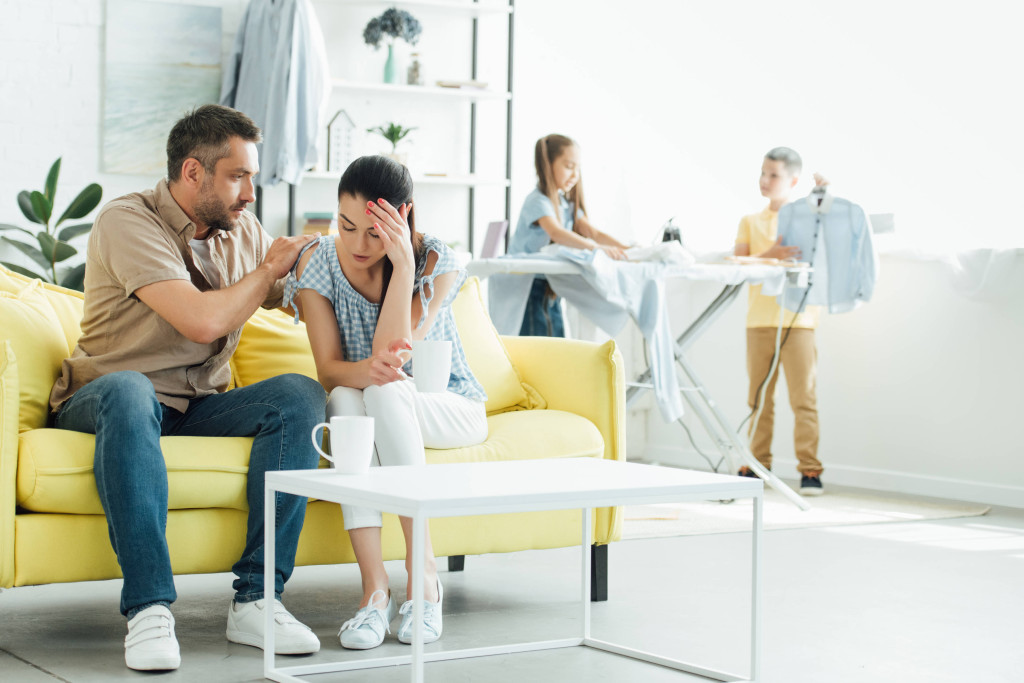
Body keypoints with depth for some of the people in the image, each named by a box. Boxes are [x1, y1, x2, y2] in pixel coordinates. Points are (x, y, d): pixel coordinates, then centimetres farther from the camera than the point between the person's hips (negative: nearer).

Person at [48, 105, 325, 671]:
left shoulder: (243, 231, 11)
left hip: (196, 407, 6)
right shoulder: (128, 221, -12)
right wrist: (268, 269, -8)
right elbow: (203, 321, -23)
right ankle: (149, 608, -41)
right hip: (102, 399, -6)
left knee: (300, 395, -21)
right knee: (127, 390, -41)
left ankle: (255, 599, -26)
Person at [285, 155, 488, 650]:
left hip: (448, 409, -2)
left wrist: (403, 262, -33)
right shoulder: (317, 264, -10)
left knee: (386, 390, -35)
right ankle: (374, 588, -39)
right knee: (346, 400, -34)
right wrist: (367, 370, -40)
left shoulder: (434, 261, -16)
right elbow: (328, 371, -16)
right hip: (365, 410, 2)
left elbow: (392, 351, -27)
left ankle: (423, 570, -33)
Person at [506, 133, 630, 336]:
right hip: (528, 287, -8)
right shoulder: (538, 201, -15)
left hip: (550, 290, 8)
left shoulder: (568, 203, 12)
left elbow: (593, 232, 2)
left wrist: (625, 249, -15)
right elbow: (556, 233, -33)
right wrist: (596, 248, -44)